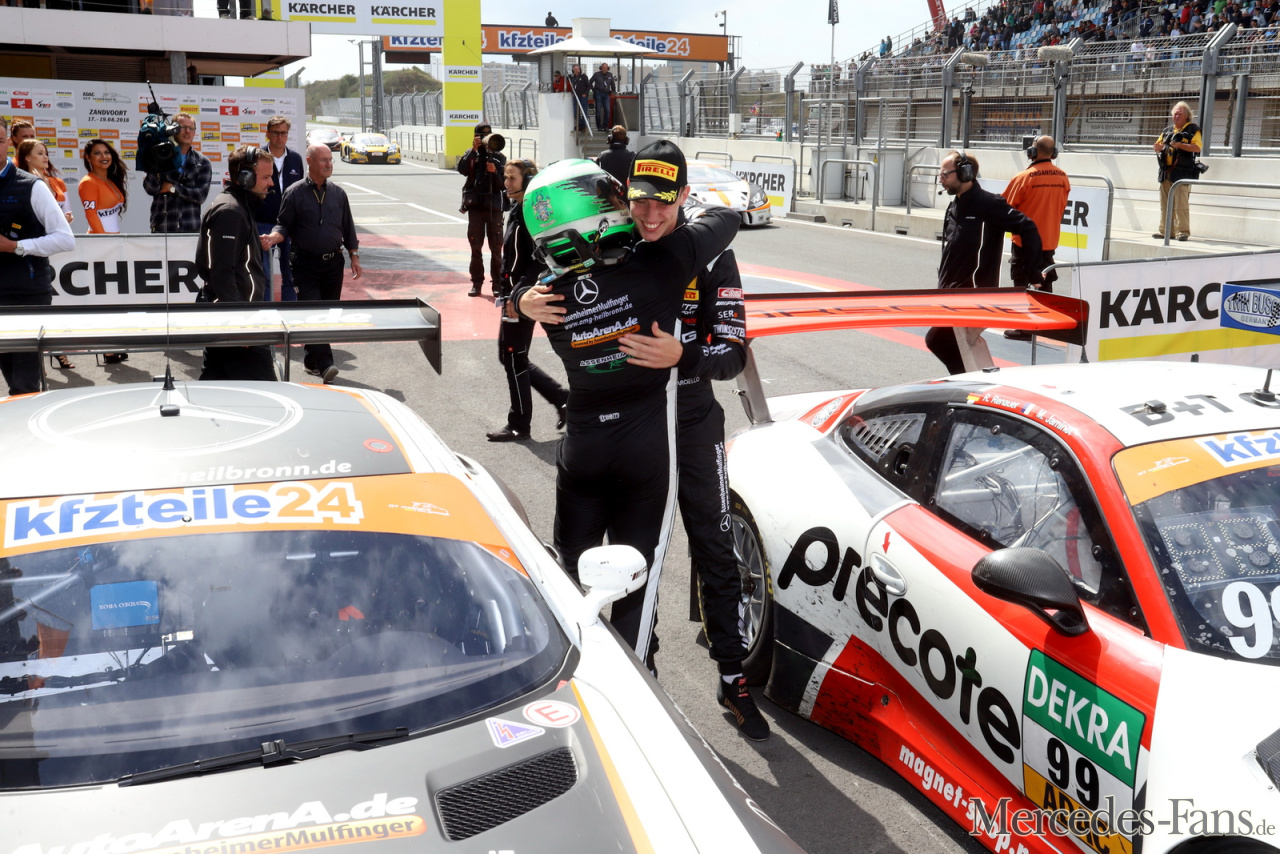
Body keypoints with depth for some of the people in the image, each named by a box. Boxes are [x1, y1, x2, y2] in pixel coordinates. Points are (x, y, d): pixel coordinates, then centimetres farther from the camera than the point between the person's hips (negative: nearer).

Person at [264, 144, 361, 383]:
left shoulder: (338, 193, 11)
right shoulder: (294, 193, -1)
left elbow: (348, 229, 15)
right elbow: (284, 226, 1)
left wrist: (354, 258, 9)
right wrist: (272, 238, -20)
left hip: (333, 264, 4)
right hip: (305, 265, -4)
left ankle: (312, 361, 18)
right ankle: (325, 363, -19)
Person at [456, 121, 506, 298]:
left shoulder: (499, 157, 8)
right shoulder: (471, 155, 10)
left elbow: (503, 184, 3)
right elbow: (462, 169, -11)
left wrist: (495, 172, -16)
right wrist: (474, 150, -16)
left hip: (494, 206, -1)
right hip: (475, 205, 1)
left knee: (496, 247, -1)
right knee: (475, 246, 3)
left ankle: (497, 283, 4)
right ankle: (476, 282, 9)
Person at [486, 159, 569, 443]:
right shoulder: (516, 211, 13)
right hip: (513, 295, 10)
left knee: (513, 358, -1)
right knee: (510, 356, 15)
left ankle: (519, 426, 13)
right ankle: (561, 397, 23)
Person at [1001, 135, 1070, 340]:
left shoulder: (1024, 177, -17)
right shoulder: (1063, 177, -1)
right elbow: (1061, 207, 9)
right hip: (1049, 239, 5)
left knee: (1021, 285, 3)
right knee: (1045, 284, 15)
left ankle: (1024, 328, 3)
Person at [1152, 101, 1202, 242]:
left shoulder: (1193, 129, 2)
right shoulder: (1168, 130, 20)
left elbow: (1197, 147, -10)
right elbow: (1156, 146, 20)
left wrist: (1179, 145, -20)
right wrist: (1158, 147, -4)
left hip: (1182, 172, -6)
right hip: (1166, 172, 6)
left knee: (1181, 204, -11)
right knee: (1165, 203, 6)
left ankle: (1182, 231, -9)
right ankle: (1165, 230, 11)